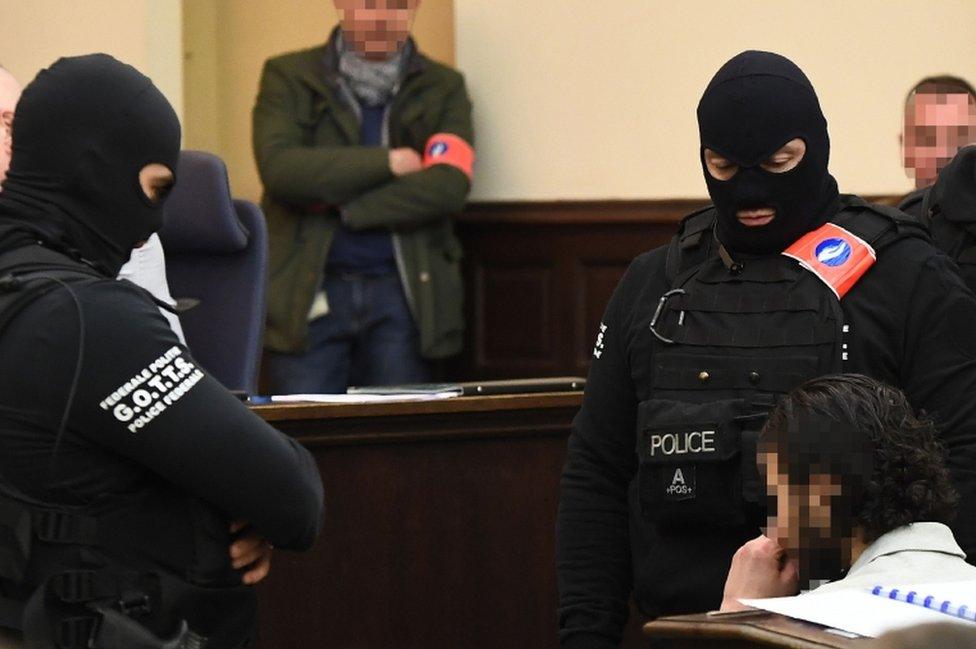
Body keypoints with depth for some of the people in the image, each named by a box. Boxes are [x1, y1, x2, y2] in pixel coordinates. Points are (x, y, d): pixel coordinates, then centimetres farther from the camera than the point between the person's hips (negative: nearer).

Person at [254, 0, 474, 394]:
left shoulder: (443, 88, 11)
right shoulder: (288, 78, 8)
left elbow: (449, 185, -6)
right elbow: (279, 169, -9)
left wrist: (338, 208, -9)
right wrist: (390, 162, -8)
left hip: (402, 291, 1)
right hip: (308, 293, -1)